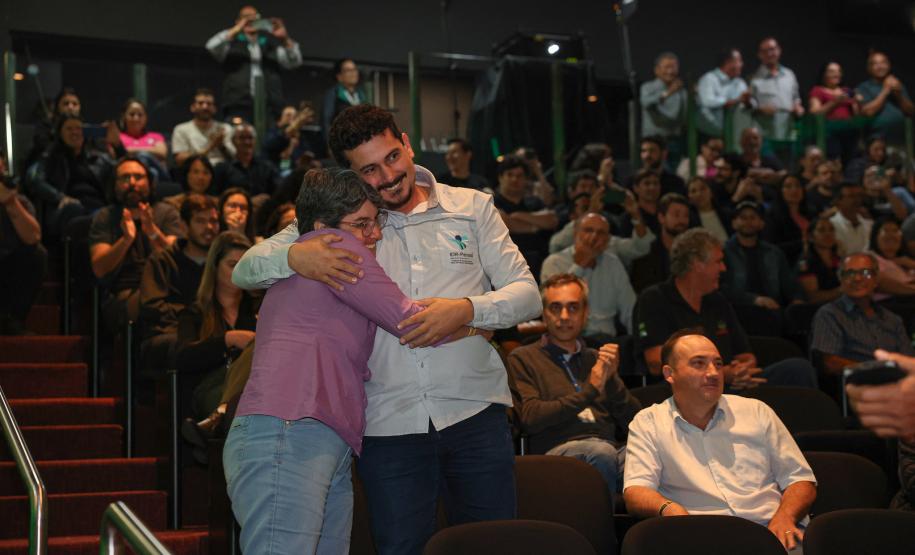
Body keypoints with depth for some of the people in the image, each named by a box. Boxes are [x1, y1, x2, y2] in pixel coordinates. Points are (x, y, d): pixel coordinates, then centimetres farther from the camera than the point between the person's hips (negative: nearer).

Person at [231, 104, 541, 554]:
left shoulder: (471, 207, 7)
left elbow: (526, 293, 4)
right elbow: (244, 271, 3)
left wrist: (466, 310, -16)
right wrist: (294, 256, -20)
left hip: (474, 411, 0)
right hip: (388, 426, 0)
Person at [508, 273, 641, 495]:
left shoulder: (598, 358, 27)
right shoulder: (522, 358, 14)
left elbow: (634, 422, 17)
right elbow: (531, 418, -4)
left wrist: (613, 379, 1)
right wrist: (590, 389, -4)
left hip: (612, 447, 3)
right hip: (558, 449, -3)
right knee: (601, 452, -37)